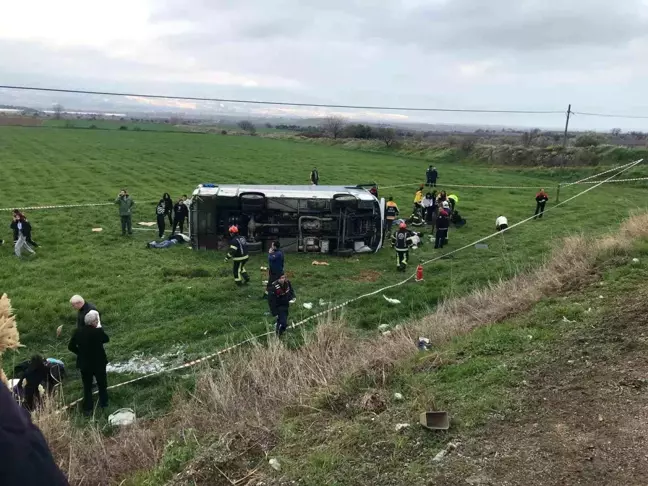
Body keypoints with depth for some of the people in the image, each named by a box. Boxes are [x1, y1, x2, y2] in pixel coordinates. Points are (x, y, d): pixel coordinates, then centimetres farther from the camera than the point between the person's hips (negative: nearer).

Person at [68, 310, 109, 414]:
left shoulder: (78, 331, -11)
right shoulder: (98, 332, -23)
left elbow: (71, 346, -3)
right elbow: (106, 339, -3)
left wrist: (81, 352, 9)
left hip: (84, 363, 3)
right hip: (98, 363, -3)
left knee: (87, 386, 16)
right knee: (102, 384, 19)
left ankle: (88, 407, 24)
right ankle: (103, 403, 33)